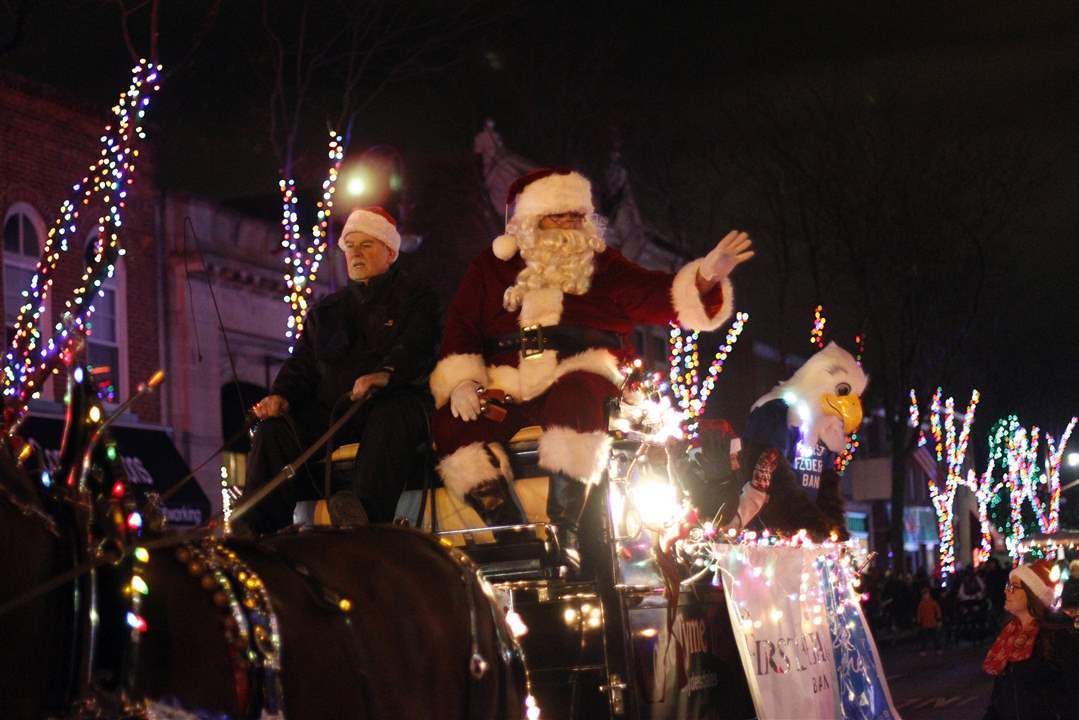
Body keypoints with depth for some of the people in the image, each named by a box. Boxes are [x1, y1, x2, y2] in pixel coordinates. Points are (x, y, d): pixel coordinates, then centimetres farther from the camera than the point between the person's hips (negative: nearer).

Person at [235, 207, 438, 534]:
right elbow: (302, 363, 19)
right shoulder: (325, 311, 29)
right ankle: (255, 527, -34)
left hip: (390, 400, -4)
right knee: (276, 427, -23)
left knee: (392, 415, -40)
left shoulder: (415, 299, 13)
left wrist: (385, 374, -32)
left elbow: (415, 348, -8)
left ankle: (366, 512, -60)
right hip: (329, 413, 4)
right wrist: (281, 395, -5)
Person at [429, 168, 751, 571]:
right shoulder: (491, 268, 17)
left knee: (574, 397, -38)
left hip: (576, 383, -2)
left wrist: (704, 278, -20)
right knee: (451, 423, -27)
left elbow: (656, 296, 1)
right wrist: (462, 382, -8)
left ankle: (563, 533, -37)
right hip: (503, 391, 2)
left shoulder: (602, 265, 14)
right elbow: (460, 326, 11)